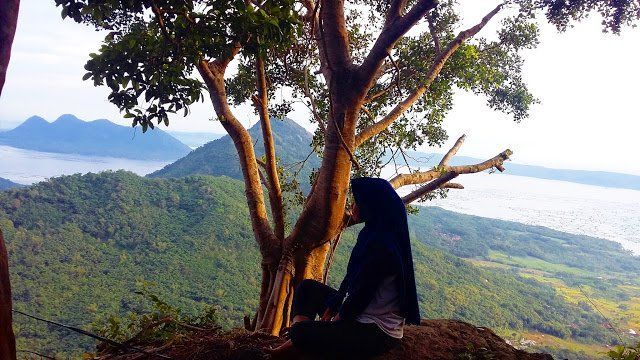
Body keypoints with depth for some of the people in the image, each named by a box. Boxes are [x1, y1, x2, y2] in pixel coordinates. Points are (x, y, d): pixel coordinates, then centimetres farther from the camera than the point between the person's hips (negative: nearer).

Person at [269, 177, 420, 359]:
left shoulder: (381, 245, -25)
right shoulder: (370, 235, 6)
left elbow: (361, 294, -21)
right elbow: (351, 280, 11)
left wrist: (337, 318, -6)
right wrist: (330, 309, 8)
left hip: (377, 333, -10)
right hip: (359, 314, 10)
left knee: (300, 333, -25)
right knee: (307, 287, 16)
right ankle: (297, 344, 7)